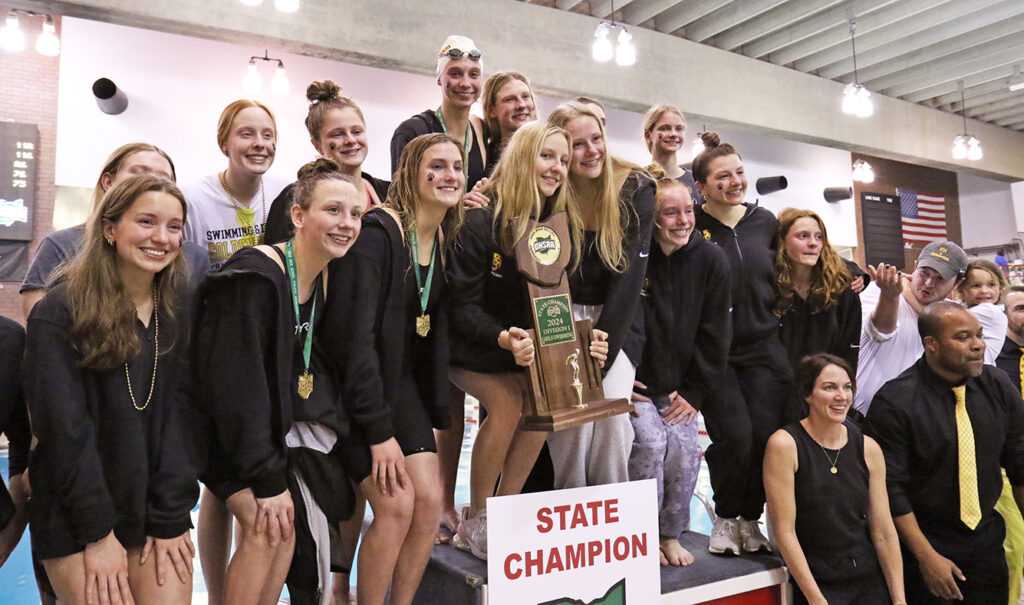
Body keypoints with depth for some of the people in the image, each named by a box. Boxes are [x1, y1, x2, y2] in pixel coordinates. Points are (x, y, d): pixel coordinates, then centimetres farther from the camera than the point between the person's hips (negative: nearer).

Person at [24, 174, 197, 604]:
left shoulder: (180, 313, 2)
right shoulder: (58, 313, -10)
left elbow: (181, 419, -1)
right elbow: (63, 428, -13)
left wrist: (170, 520, -6)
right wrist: (98, 534, -13)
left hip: (161, 509, 4)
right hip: (75, 520, -3)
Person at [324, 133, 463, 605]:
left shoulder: (444, 240, 5)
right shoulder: (378, 232, -19)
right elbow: (352, 334, -23)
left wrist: (436, 415, 8)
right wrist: (379, 431, -21)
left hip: (404, 385, 7)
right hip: (355, 387, -7)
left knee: (430, 501, 0)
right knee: (396, 504, -12)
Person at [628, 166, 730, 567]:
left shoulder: (711, 261, -3)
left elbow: (714, 334, 1)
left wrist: (694, 391, -2)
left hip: (679, 386, 3)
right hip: (633, 382, -3)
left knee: (684, 449, -11)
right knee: (650, 442, -19)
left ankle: (671, 534, 15)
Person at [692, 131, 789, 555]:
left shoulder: (765, 221, 9)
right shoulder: (691, 226, -6)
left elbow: (781, 276, 21)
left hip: (764, 347, 4)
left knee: (767, 436, -2)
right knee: (735, 437, -12)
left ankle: (750, 520, 21)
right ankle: (725, 519, 15)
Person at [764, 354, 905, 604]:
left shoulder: (868, 448, 1)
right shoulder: (784, 444, -12)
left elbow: (884, 532, 2)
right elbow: (784, 531, -12)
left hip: (871, 581, 4)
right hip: (817, 583, -4)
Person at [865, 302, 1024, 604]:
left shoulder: (998, 386, -3)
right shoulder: (894, 402, -20)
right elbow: (889, 488, -17)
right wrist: (927, 556, -16)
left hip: (987, 534, 5)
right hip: (922, 541, -5)